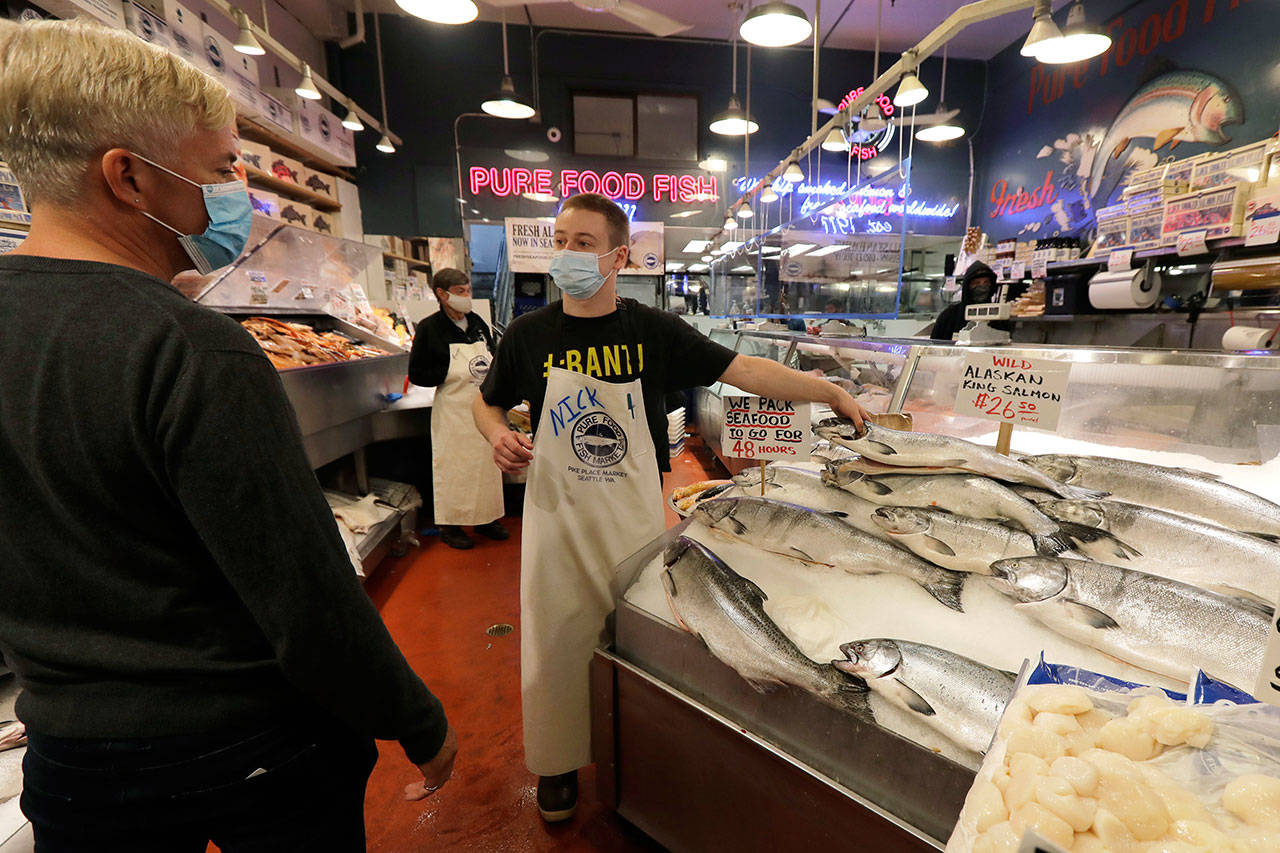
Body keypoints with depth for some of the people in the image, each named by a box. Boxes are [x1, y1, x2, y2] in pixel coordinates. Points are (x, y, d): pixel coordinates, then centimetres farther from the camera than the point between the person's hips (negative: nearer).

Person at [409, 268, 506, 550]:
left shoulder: (477, 323, 9)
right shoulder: (429, 328, -7)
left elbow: (492, 356, 22)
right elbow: (417, 374, -8)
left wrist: (490, 367, -2)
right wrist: (456, 372, -18)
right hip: (453, 410, -5)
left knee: (486, 461, 11)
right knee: (453, 465, 2)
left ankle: (486, 518, 26)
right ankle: (450, 525, 18)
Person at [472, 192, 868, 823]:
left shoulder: (653, 331, -6)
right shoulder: (530, 334, -2)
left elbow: (743, 371, -8)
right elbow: (487, 403, 12)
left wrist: (832, 393, -14)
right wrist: (499, 435, -10)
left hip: (635, 514, 0)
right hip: (558, 514, 1)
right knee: (557, 641, 12)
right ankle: (558, 760, 40)